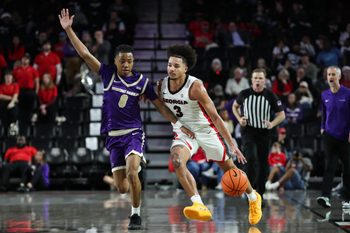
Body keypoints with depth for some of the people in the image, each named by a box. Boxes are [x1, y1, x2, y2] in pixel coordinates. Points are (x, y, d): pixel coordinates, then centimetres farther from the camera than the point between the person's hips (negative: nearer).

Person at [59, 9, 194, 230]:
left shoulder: (142, 81, -1)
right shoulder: (108, 74, 0)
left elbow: (160, 105, 2)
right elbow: (85, 54, -4)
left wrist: (179, 124, -7)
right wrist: (69, 29, -11)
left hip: (133, 133, -2)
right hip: (113, 137, 2)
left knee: (132, 172, -27)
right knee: (121, 187, 1)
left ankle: (136, 214, -11)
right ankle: (136, 190, 38)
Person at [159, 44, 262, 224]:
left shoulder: (195, 86, -25)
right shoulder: (161, 85, -10)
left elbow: (215, 117, -24)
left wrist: (232, 145, -25)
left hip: (206, 130, -3)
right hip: (183, 132, 3)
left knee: (229, 167, 9)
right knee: (176, 160, -28)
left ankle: (253, 198, 36)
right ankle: (198, 205, -33)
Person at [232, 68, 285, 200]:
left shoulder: (270, 96, -5)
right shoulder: (244, 94, -3)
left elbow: (281, 114, 1)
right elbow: (235, 106, 16)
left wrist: (272, 124, -18)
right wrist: (239, 119, -2)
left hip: (264, 132, 1)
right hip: (248, 131, -1)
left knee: (263, 163, 5)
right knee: (250, 158, -21)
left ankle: (259, 195, 17)